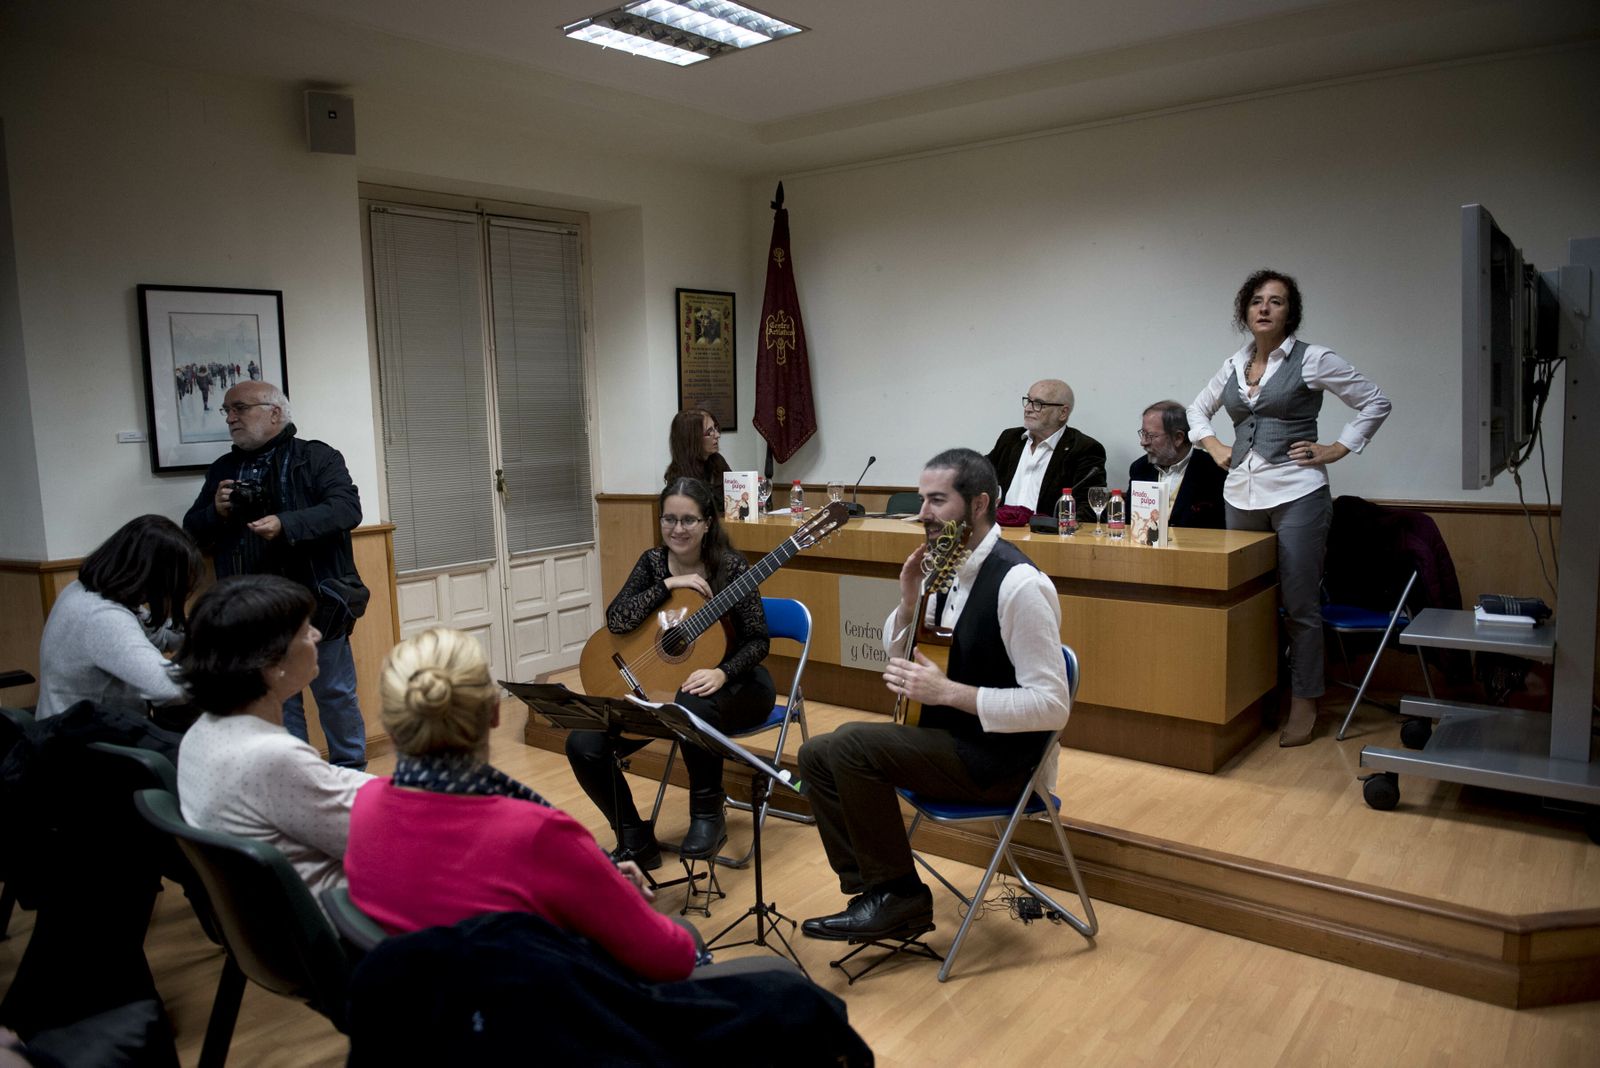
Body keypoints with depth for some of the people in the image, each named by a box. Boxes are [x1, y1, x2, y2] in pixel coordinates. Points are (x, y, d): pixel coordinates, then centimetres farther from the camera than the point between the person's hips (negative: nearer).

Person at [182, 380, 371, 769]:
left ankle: (351, 775, 21)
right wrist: (217, 513, -5)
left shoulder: (316, 457, -1)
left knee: (336, 694, 6)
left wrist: (285, 525, -26)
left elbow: (348, 509, -15)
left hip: (316, 604, -4)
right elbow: (192, 531, 17)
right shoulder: (223, 470, 14)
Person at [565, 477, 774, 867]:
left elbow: (757, 640, -12)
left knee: (693, 706, -41)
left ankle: (708, 815, -16)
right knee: (584, 744, -17)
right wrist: (668, 585, -23)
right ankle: (636, 842, 2)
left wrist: (722, 673, -30)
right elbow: (615, 620, -14)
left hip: (732, 685, -4)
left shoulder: (729, 567, -11)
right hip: (663, 684, 4)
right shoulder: (653, 562, -1)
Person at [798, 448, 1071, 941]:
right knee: (818, 754, 0)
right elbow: (897, 655, 14)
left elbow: (1052, 707, -23)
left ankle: (898, 895, -5)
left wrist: (946, 691, -26)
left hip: (999, 757, -9)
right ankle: (872, 889, 6)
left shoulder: (1019, 584, -22)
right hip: (950, 738, 9)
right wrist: (909, 600, -6)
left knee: (852, 745, -23)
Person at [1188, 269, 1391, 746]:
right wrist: (1213, 446, 13)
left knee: (1300, 605, -1)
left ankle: (1304, 705, 9)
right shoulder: (1233, 365, 12)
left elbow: (1376, 403, 3)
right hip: (1241, 493, 5)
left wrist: (1337, 449, -3)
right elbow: (1198, 409, 28)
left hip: (1296, 493, -5)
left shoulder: (1312, 359, -1)